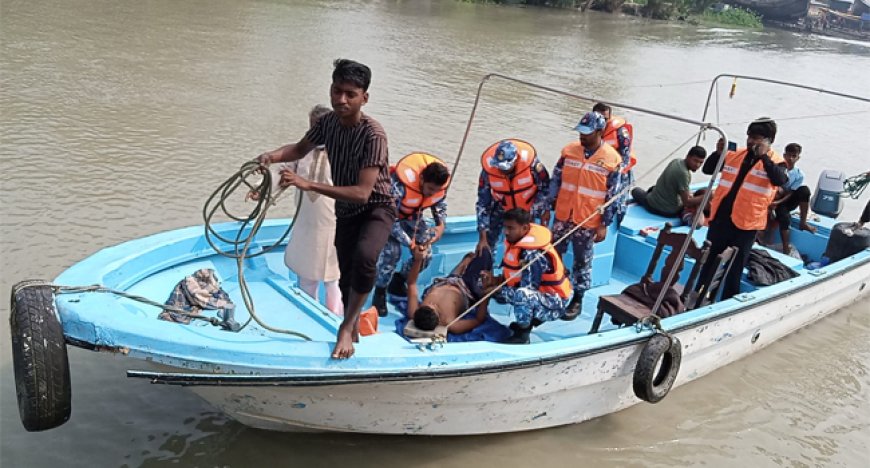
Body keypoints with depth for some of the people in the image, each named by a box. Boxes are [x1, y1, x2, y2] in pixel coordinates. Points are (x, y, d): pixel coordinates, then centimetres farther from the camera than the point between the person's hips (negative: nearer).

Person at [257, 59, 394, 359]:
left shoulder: (373, 135, -29)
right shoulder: (329, 122, -8)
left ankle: (347, 327, -13)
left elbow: (362, 192, -34)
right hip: (345, 212, 7)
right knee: (346, 277, 16)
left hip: (376, 209, -6)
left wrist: (308, 185, -39)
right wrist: (273, 156, -11)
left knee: (364, 257, -35)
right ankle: (353, 329, 41)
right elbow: (301, 148, 11)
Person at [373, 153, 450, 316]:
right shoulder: (400, 184, -40)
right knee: (392, 250, -24)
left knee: (426, 253, -3)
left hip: (412, 214, 6)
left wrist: (441, 224, -20)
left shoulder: (439, 182, -22)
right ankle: (380, 292, -5)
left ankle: (398, 282, 20)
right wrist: (408, 242, -33)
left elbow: (440, 203, -1)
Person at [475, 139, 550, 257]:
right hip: (502, 209, 1)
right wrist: (482, 238, -21)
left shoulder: (531, 163, -32)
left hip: (528, 209, -1)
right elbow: (483, 204, -20)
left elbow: (544, 186, -11)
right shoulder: (488, 169, -28)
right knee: (487, 244, -3)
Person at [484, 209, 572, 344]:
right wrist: (497, 280, -12)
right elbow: (513, 274, 7)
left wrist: (496, 290, -22)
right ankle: (533, 317, 13)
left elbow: (526, 290, -29)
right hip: (537, 292, 10)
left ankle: (522, 334, -13)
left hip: (554, 301, -10)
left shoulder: (534, 255, -29)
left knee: (522, 295, -37)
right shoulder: (515, 240, -3)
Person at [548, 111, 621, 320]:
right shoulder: (569, 150, 0)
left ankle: (578, 299, 23)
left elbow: (612, 196, -6)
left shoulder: (611, 159, -10)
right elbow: (555, 180, 6)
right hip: (562, 216, 3)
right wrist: (548, 207, 1)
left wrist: (604, 225, -7)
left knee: (582, 261, 9)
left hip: (588, 222, -3)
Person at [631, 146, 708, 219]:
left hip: (652, 206, 6)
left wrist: (687, 194, 6)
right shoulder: (683, 174, -26)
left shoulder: (676, 162, -2)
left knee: (636, 190, 37)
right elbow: (687, 203, -26)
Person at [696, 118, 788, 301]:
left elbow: (780, 180, -22)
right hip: (720, 218, 4)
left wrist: (764, 156, -23)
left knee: (735, 267, 4)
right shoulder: (734, 155, 9)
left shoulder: (775, 161, -2)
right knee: (709, 261, 12)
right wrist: (719, 151, -2)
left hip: (746, 224, -4)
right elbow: (707, 169, 12)